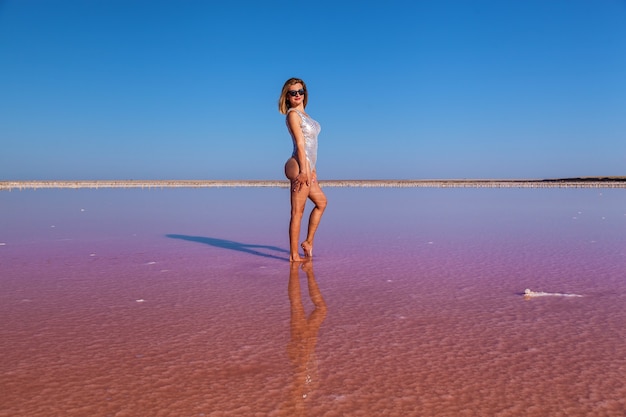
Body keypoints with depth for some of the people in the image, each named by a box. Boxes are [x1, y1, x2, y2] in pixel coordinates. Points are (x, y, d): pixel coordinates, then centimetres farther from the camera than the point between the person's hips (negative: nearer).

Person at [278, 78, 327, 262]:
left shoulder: (303, 114, 19)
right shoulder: (293, 114, -8)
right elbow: (300, 143, -15)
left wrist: (311, 169, 16)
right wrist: (304, 170, -19)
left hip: (307, 166, 10)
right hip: (299, 166, -10)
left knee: (321, 202, 23)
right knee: (298, 211, -5)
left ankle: (308, 241, 28)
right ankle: (294, 255, 1)